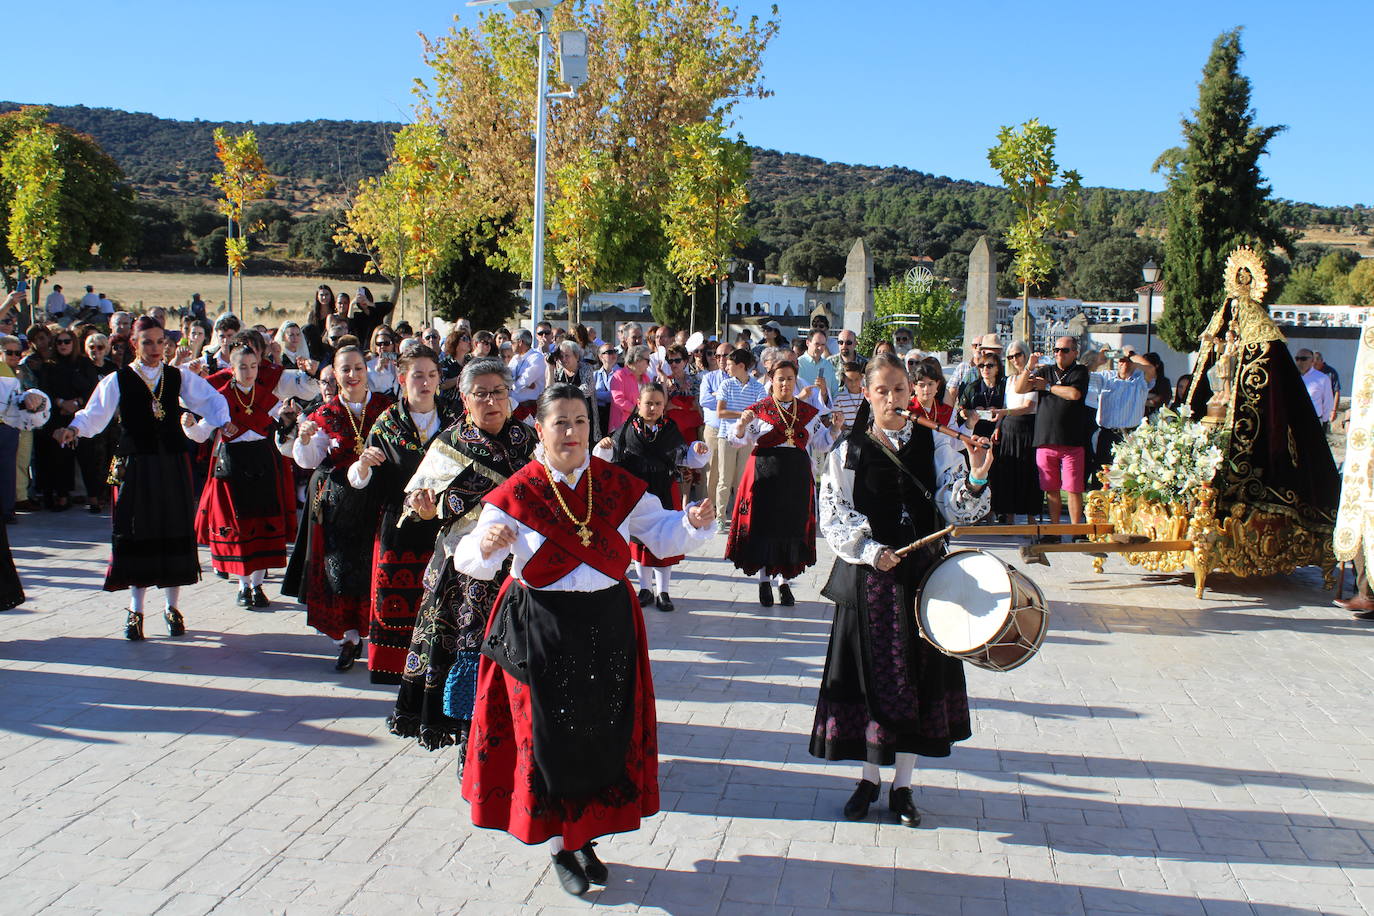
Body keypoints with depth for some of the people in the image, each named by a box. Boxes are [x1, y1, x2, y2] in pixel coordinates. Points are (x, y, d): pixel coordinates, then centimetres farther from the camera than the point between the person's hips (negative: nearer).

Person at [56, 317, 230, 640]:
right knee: (137, 534, 1)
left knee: (175, 532, 3)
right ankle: (135, 610, 14)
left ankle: (172, 607, 17)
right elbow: (94, 414, -5)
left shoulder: (178, 377, 7)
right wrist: (75, 429, -24)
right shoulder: (118, 380, 0)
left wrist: (222, 421, -6)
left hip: (173, 464, 2)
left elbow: (211, 399, 11)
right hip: (135, 465, -2)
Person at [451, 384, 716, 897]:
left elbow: (660, 533, 6)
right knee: (550, 736, 3)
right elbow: (471, 562, -12)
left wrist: (693, 523, -14)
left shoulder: (618, 485, 2)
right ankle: (560, 847, 21)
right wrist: (485, 545, -35)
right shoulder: (517, 494, -7)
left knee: (604, 734, 9)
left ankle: (584, 837, 30)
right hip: (540, 632, -3)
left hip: (607, 624, 3)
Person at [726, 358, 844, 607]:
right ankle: (764, 581, 14)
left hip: (797, 476, 2)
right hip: (765, 474, -2)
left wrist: (834, 428, 0)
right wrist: (742, 425, -22)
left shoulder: (809, 412, 10)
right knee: (764, 524, 1)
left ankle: (785, 581, 15)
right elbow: (738, 441, -3)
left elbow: (819, 445, 15)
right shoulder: (759, 409, 1)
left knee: (793, 526, 4)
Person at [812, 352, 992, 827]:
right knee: (871, 675, 5)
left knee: (919, 675, 6)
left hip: (923, 573, 1)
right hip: (868, 577, -1)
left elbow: (957, 511, -5)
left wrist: (976, 480, -24)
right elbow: (833, 518, -4)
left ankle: (902, 784, 20)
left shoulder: (936, 445, 1)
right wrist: (871, 550, -17)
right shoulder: (848, 453, -1)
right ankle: (869, 778, 24)